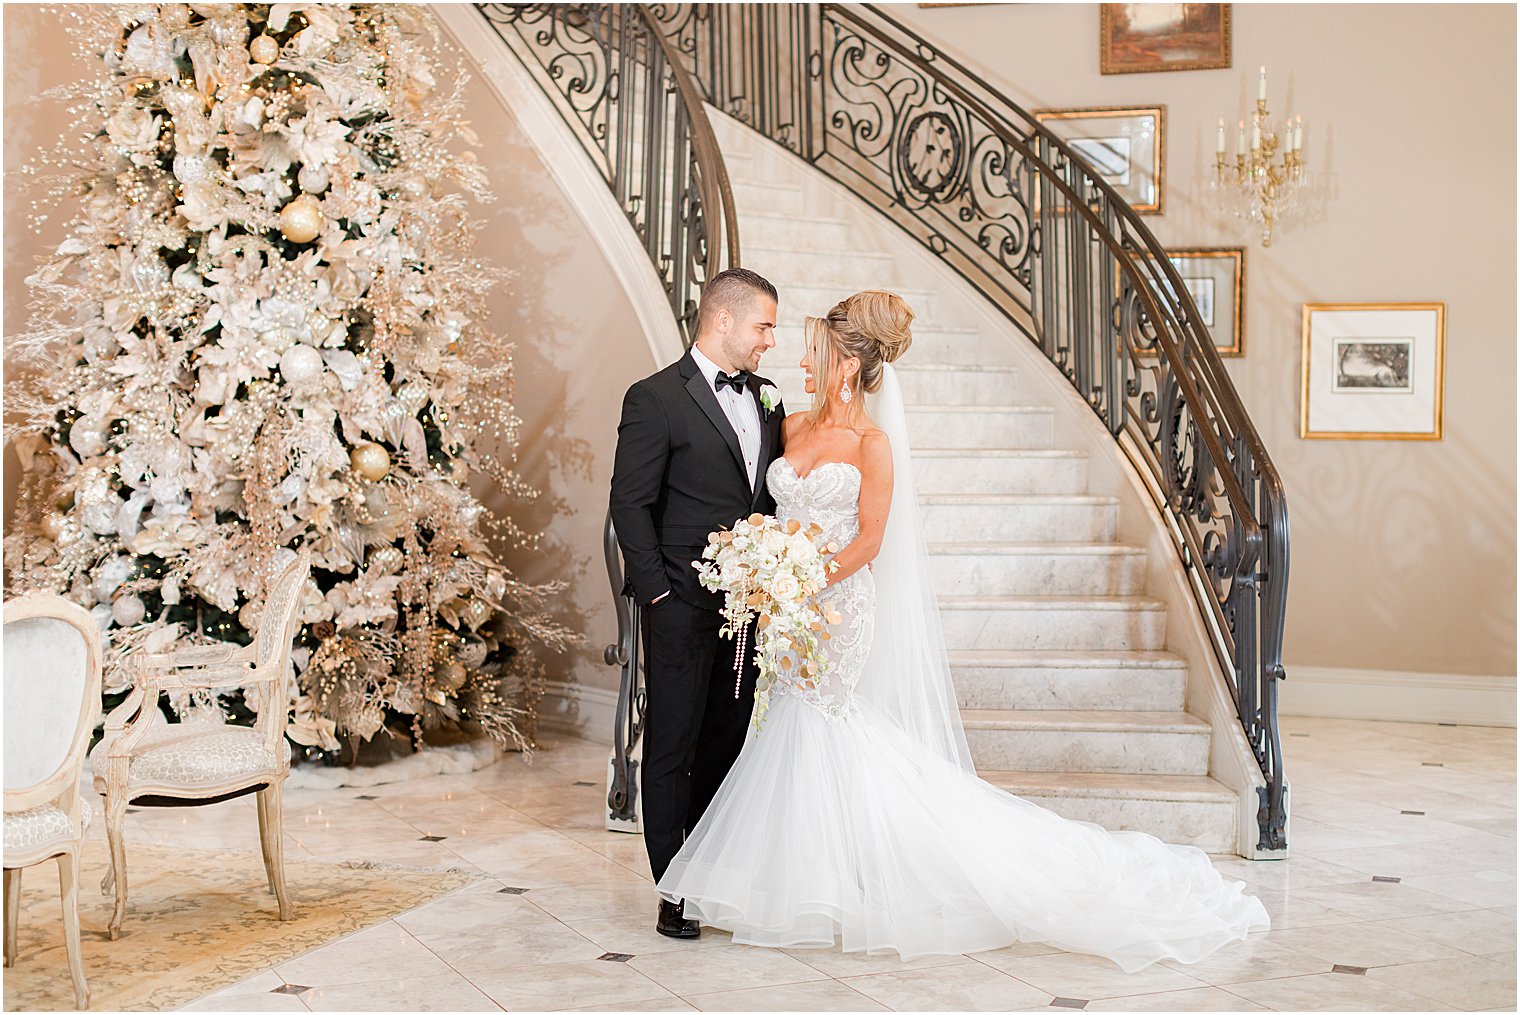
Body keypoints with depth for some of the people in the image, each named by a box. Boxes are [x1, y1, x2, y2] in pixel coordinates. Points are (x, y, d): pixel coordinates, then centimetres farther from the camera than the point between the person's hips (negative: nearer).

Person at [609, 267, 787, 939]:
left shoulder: (765, 401, 13)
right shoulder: (656, 399, -7)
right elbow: (631, 506, -9)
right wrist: (659, 593, -12)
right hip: (684, 607, -6)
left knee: (727, 744, 13)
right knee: (673, 750, 1)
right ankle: (675, 892, 10)